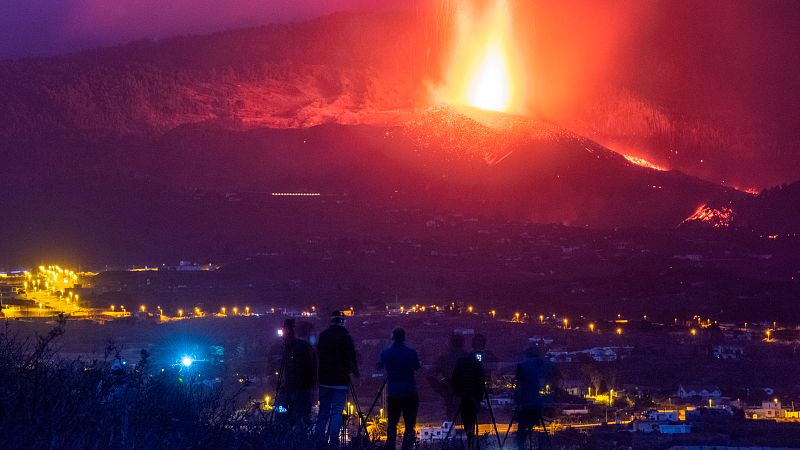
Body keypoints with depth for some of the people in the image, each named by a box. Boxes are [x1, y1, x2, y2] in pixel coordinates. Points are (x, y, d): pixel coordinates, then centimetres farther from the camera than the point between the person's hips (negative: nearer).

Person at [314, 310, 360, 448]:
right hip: (340, 380, -5)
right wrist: (355, 371, 9)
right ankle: (333, 440, -10)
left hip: (324, 379, 5)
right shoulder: (345, 337, -9)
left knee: (323, 411, 12)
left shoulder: (323, 335, 6)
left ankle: (319, 439, 10)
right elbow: (351, 358, -9)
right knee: (337, 412, -4)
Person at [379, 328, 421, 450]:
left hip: (392, 394, 2)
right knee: (410, 425, -3)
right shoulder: (411, 352, -8)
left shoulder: (385, 353, -3)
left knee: (392, 423, 14)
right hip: (409, 393, -2)